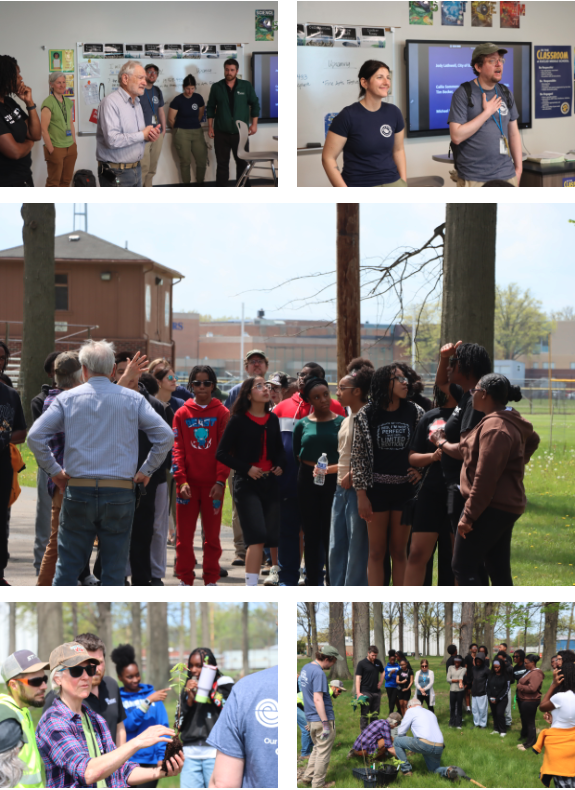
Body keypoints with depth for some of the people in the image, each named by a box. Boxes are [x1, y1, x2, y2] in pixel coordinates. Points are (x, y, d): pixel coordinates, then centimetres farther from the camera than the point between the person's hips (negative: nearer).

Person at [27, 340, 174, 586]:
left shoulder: (67, 398, 2)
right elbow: (166, 436, -3)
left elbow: (35, 436, -5)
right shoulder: (133, 399, 2)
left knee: (67, 566, 7)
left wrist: (54, 470, 5)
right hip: (120, 495, 0)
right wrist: (146, 471, 6)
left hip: (77, 492, 0)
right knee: (114, 570, 5)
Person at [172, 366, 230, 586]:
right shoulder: (182, 413, 5)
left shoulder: (222, 413, 3)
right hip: (188, 483, 1)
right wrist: (181, 480, -9)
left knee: (212, 535, 3)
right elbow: (177, 448, 2)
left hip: (212, 483, -1)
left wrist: (220, 481, -10)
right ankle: (185, 580, 9)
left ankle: (211, 581, 11)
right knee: (184, 535, 1)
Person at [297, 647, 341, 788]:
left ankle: (307, 776, 23)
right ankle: (318, 784, 8)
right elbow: (317, 699, -25)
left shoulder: (305, 668, 10)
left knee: (317, 749, 22)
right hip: (322, 718, -9)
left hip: (311, 718, 9)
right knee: (323, 752, 2)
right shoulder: (319, 673, -20)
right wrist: (325, 723, -25)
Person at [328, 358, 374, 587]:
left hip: (357, 489, -10)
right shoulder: (347, 419, 16)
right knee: (336, 548, 11)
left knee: (357, 549, -5)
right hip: (341, 488, 10)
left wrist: (352, 475, -22)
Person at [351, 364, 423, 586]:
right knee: (376, 551, 4)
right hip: (377, 489, -1)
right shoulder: (367, 415, -2)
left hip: (405, 489, 1)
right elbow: (358, 456, -1)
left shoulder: (415, 413, 3)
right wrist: (361, 495, -6)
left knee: (399, 551, 6)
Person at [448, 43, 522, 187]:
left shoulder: (505, 93, 12)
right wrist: (487, 113, -12)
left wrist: (519, 168, 11)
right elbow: (456, 136, -14)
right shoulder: (463, 93, -5)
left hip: (506, 175, 5)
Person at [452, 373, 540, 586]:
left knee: (463, 568, -7)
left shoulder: (494, 427, -18)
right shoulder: (513, 423, 13)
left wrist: (469, 515, -21)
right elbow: (532, 440, 37)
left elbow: (485, 478, -23)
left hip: (490, 508, -10)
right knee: (499, 572, 12)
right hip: (508, 506, 10)